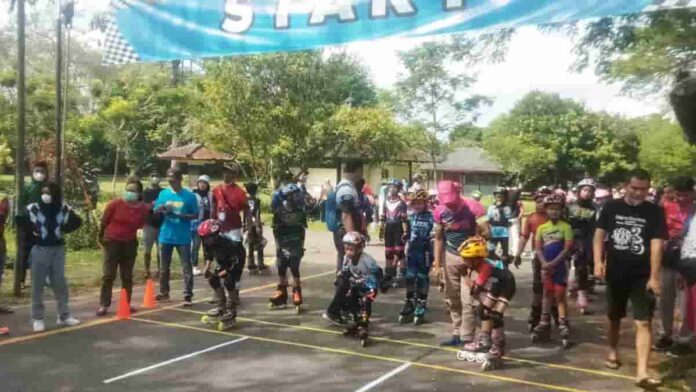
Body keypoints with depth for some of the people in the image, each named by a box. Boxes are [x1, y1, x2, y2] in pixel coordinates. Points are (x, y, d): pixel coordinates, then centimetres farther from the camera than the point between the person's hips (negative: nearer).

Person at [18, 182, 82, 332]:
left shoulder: (64, 209, 0)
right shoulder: (33, 208, -9)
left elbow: (77, 221, 12)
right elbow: (20, 220, 0)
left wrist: (64, 230, 1)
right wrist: (33, 230, -6)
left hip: (58, 249, 3)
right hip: (40, 249, -3)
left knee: (60, 283, 8)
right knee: (38, 284, 2)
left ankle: (64, 316, 18)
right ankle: (37, 318, 12)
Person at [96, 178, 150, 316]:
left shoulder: (143, 208, -8)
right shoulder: (115, 204, -16)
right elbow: (104, 221, -1)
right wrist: (101, 237, 7)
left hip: (130, 243, 3)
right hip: (112, 242, -3)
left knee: (127, 276, 10)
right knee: (108, 275, -2)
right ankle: (103, 305, 2)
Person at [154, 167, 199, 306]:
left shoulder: (189, 195, -6)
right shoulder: (164, 194, 3)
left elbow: (196, 215, -4)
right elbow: (156, 211, 7)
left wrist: (181, 216, -19)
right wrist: (161, 210, -17)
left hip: (183, 237, -3)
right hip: (166, 236, 4)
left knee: (186, 267, -3)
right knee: (164, 266, 15)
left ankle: (188, 295, 0)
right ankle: (164, 292, 28)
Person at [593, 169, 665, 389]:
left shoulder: (654, 212, -4)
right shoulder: (612, 207, 1)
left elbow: (657, 245, -9)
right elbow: (600, 234, 2)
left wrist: (654, 277, -15)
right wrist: (598, 261, -10)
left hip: (642, 276, -2)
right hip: (615, 273, 2)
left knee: (644, 322, -9)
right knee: (614, 316, 18)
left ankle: (642, 373, -13)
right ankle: (613, 351, 41)